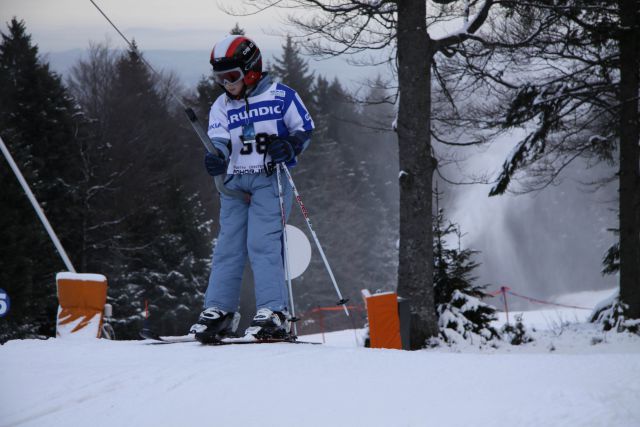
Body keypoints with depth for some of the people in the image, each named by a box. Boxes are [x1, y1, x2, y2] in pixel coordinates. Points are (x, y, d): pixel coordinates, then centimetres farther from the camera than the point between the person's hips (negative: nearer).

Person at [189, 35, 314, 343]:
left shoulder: (281, 96, 1)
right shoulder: (223, 106, 11)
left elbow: (304, 130, 7)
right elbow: (218, 137, -4)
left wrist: (289, 147, -14)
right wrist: (216, 156, -27)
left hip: (270, 179, -5)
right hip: (235, 182, 5)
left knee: (262, 243, -15)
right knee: (228, 245, 3)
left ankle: (274, 313, -17)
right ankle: (219, 310, 9)